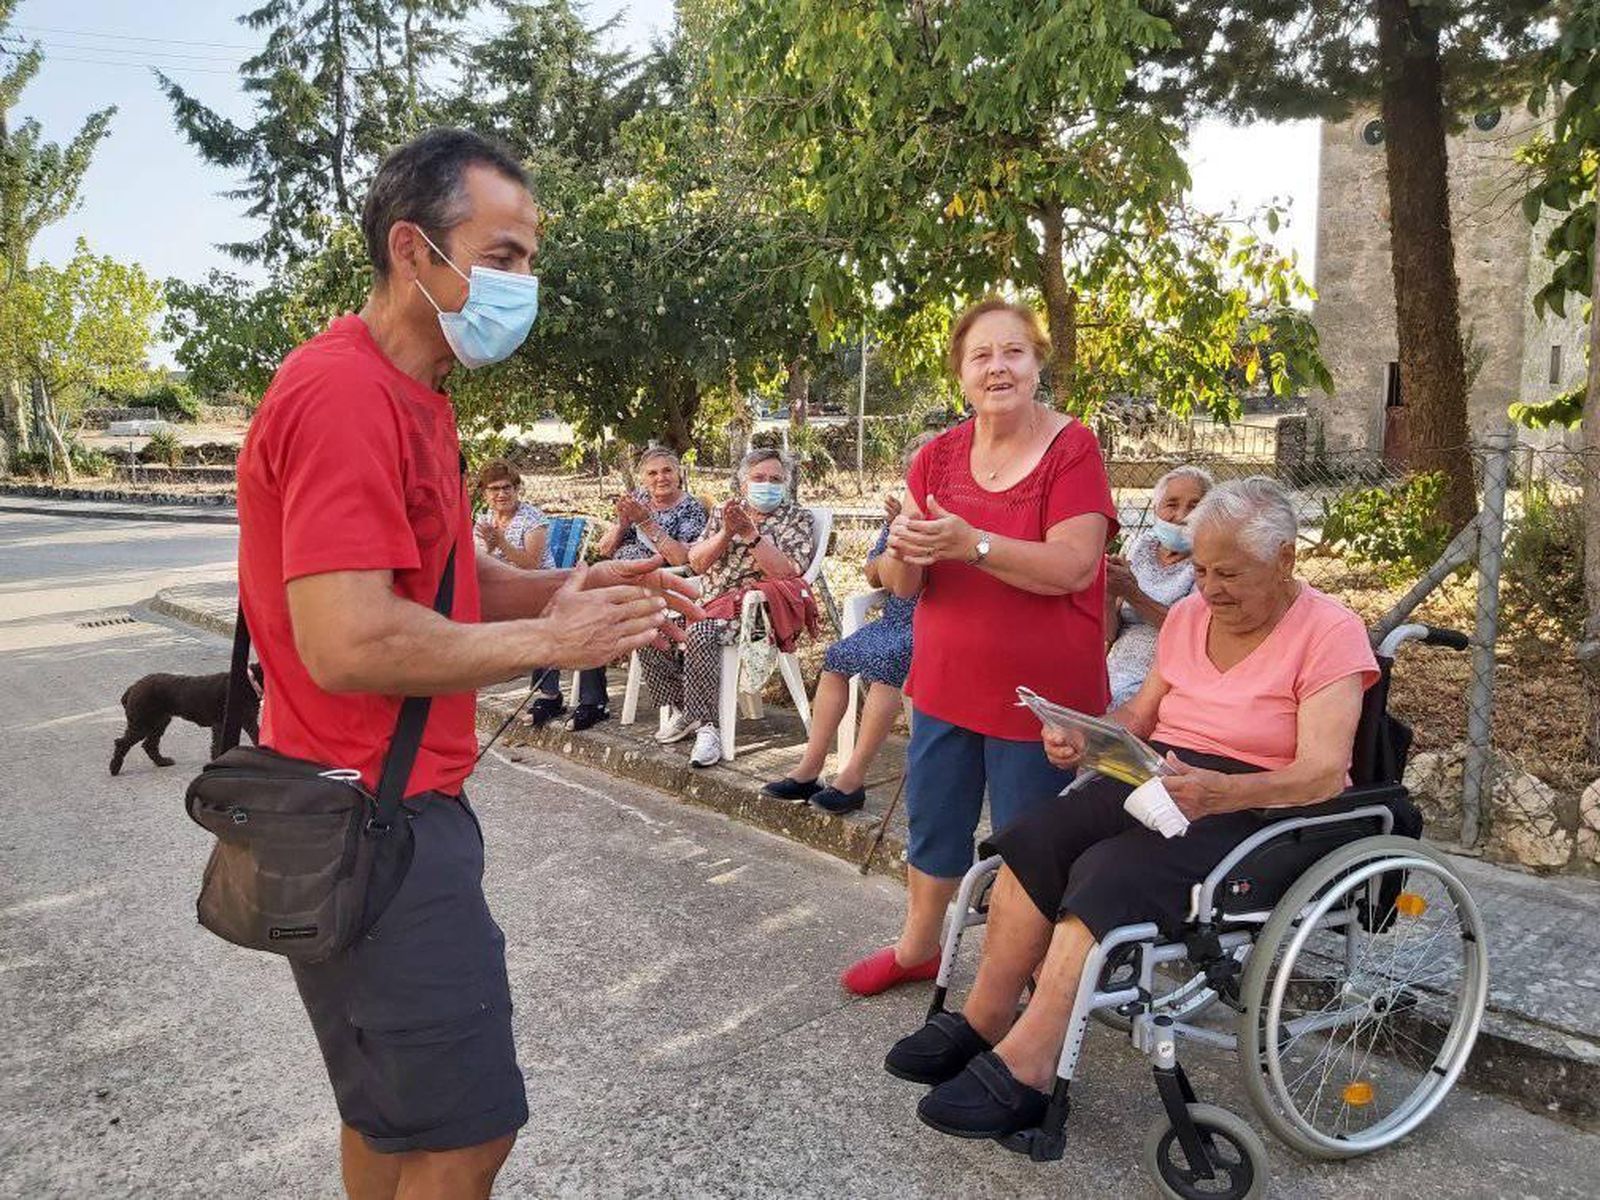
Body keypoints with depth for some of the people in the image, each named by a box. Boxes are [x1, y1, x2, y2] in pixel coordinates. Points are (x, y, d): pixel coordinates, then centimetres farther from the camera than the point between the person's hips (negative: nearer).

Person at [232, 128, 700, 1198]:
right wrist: (552, 640, -18)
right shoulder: (344, 393, -20)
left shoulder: (411, 397, 13)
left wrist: (568, 587, 0)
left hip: (401, 801, 10)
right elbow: (351, 645, -28)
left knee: (392, 1112, 23)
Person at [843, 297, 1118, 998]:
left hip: (1038, 692, -5)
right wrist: (904, 553, -23)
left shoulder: (1072, 450, -11)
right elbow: (902, 586, 1)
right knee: (930, 828, 20)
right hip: (944, 683, 6)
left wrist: (972, 543, -33)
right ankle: (917, 949, 43)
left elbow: (1072, 568, -23)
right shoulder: (938, 456, 3)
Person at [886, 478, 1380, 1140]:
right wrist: (1084, 736, -6)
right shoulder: (1188, 615, 10)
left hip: (1256, 808, -6)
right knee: (1031, 842, -19)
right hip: (1160, 779, 7)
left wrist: (1220, 793, -37)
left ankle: (1023, 1069, -26)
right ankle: (984, 1022, -9)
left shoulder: (1331, 632, -9)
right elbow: (1139, 715, 17)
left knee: (1112, 875, -31)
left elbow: (1324, 773, -18)